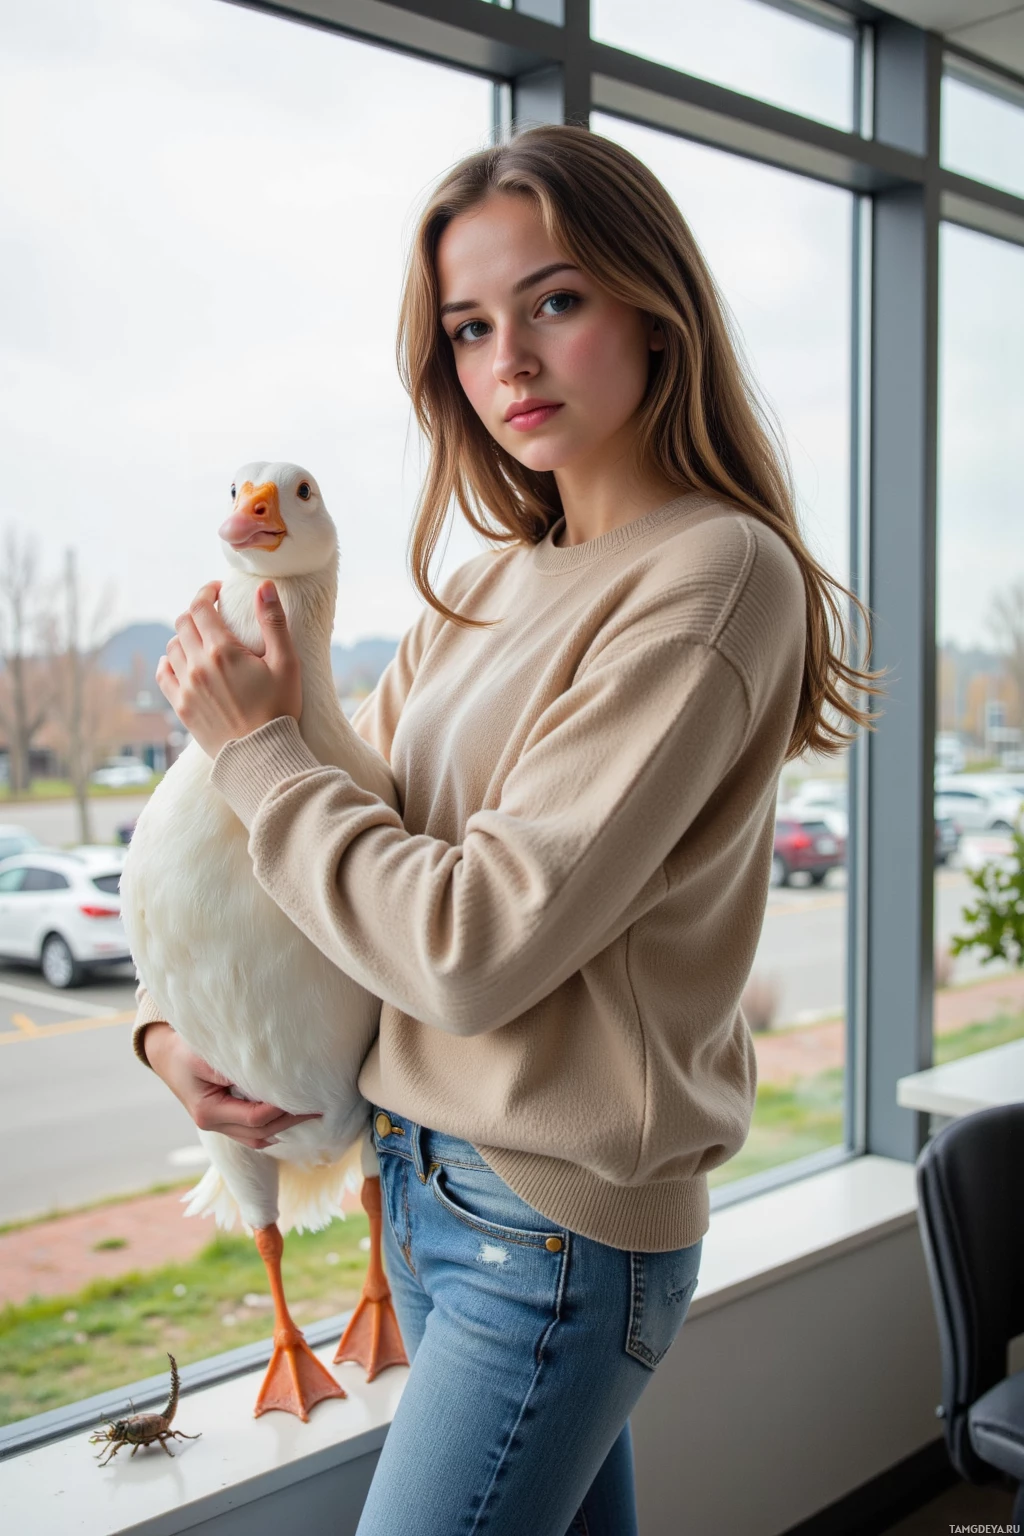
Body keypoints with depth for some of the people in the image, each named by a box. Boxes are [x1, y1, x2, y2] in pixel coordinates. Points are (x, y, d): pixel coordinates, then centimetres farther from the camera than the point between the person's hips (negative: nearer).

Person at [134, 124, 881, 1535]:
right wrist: (172, 1016, 1)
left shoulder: (715, 576, -18)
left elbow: (476, 948, -23)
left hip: (557, 1225, -7)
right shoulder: (487, 585, 6)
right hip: (421, 1174, 7)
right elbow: (346, 804, 14)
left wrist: (253, 745, -12)